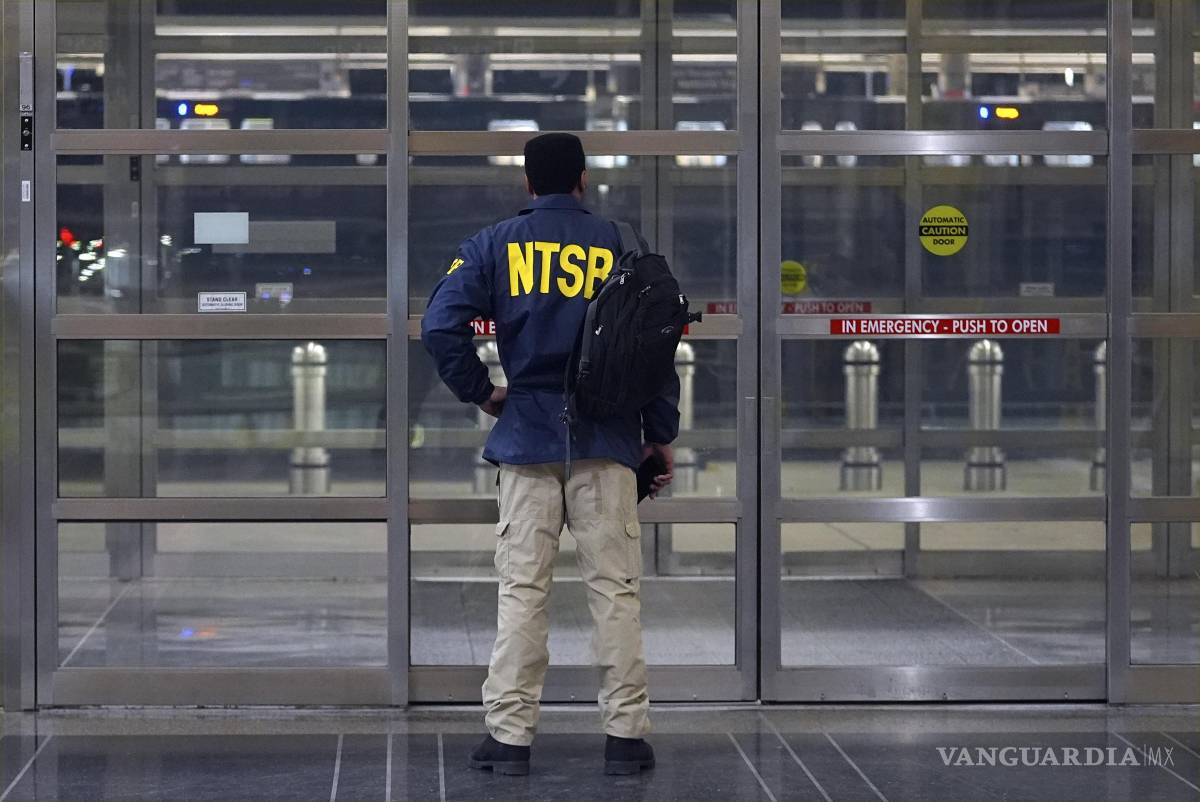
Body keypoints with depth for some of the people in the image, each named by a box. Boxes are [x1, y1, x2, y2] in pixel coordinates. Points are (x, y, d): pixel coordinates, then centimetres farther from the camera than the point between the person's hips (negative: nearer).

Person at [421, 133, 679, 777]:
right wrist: (662, 433, 9)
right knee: (614, 589, 3)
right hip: (607, 436, 0)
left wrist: (480, 393, 5)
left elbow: (440, 326, -8)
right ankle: (625, 735, 4)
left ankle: (509, 736, 4)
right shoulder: (618, 244, 3)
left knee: (521, 589, 4)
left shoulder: (494, 246, 3)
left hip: (528, 435, 0)